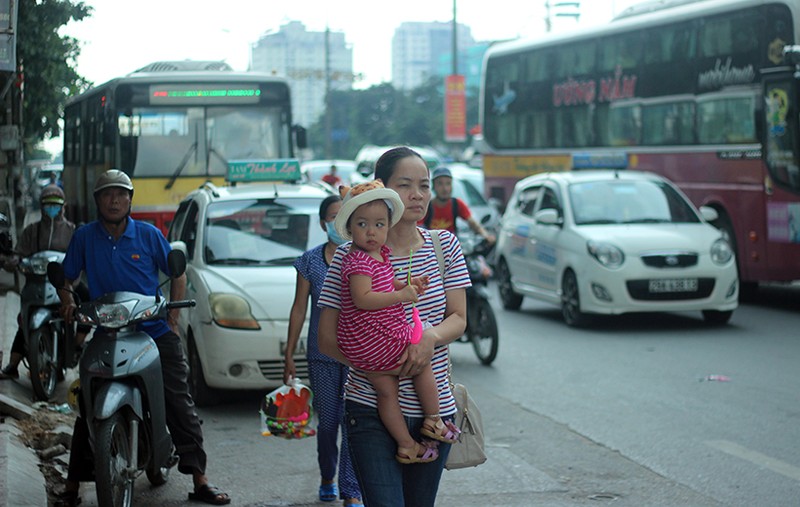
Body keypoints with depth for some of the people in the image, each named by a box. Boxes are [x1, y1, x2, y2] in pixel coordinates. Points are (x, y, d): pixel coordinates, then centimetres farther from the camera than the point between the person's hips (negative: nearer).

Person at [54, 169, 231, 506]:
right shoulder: (85, 237, 4)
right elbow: (66, 276, 12)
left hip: (156, 333, 0)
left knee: (180, 404, -2)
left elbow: (177, 274, 9)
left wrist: (173, 319, 0)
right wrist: (67, 299, -9)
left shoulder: (149, 235, 1)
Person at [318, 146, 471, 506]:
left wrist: (432, 335, -17)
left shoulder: (444, 246, 6)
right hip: (371, 410, -4)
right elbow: (327, 340, -4)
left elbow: (458, 319, 5)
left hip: (434, 409, 4)